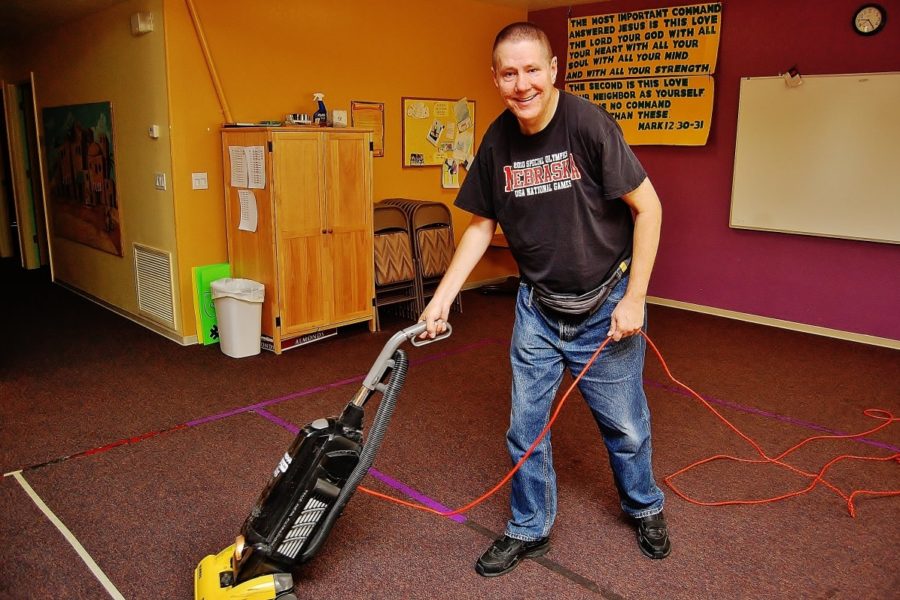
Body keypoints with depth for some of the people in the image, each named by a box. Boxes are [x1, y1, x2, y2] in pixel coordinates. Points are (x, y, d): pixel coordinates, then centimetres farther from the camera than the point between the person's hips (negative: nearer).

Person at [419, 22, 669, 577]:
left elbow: (648, 207, -14)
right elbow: (481, 226, 4)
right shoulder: (498, 142, -5)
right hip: (538, 308, 4)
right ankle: (530, 530, 32)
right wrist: (442, 298, -2)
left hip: (606, 307, -3)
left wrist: (634, 298, -14)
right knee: (525, 428, 10)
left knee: (625, 425, 13)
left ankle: (645, 508, 42)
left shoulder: (589, 124, -19)